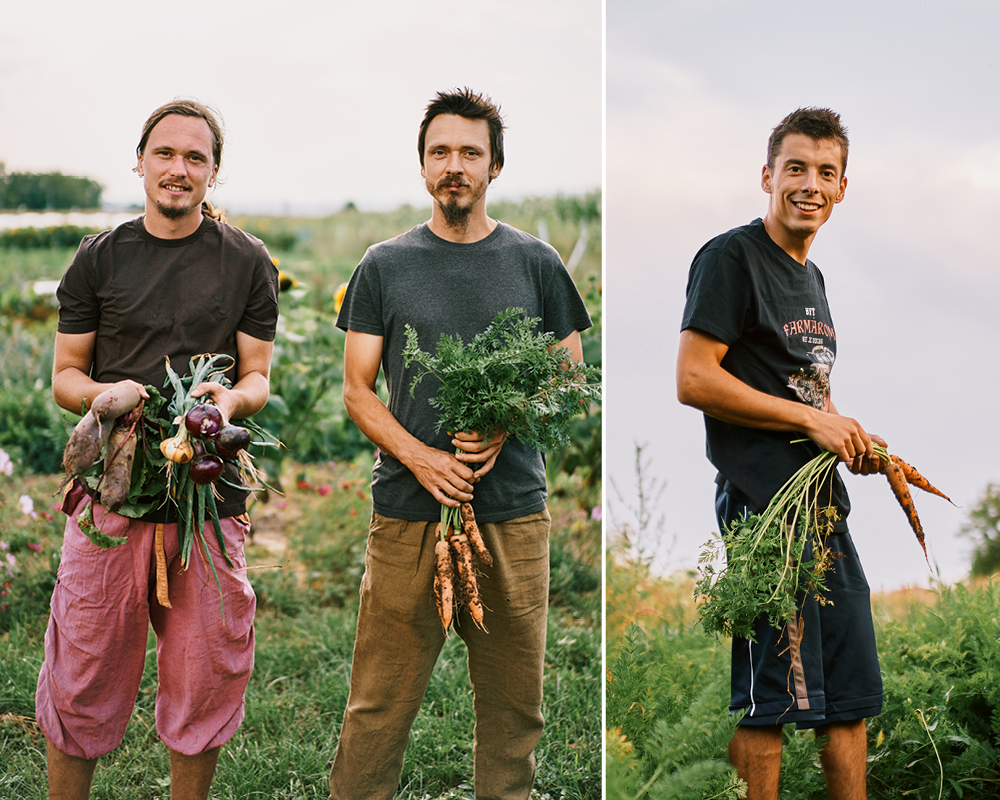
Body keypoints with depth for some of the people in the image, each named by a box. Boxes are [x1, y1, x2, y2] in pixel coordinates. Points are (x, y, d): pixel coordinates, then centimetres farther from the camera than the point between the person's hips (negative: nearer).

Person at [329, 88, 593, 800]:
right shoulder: (384, 268, 7)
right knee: (380, 703, -1)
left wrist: (505, 427, -10)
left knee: (514, 700, 7)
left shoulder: (536, 264, 8)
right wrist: (418, 456, -12)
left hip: (513, 510, 1)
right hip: (408, 510, -1)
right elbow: (358, 390, 6)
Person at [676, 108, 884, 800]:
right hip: (763, 507, -9)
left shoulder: (811, 276, 21)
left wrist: (854, 440, 8)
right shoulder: (732, 258, -6)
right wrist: (814, 419, -13)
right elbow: (693, 380, -15)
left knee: (852, 695, 11)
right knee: (767, 700, -6)